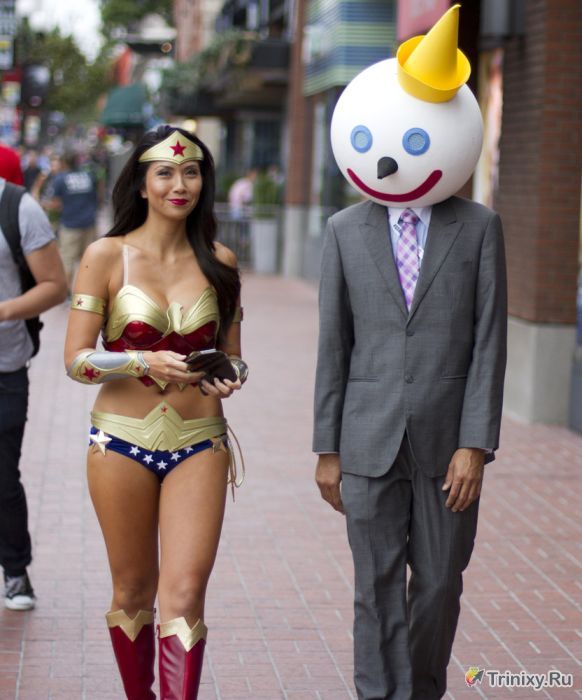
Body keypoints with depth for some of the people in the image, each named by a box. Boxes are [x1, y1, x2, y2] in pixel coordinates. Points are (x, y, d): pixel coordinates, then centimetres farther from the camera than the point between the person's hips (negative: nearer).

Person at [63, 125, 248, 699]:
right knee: (133, 591, 11)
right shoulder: (106, 256, -3)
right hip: (123, 438, -1)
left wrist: (229, 378, -9)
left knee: (185, 592, -10)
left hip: (199, 442, 1)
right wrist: (145, 362, -22)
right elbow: (77, 360, -6)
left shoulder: (218, 261, 5)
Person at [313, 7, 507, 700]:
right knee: (377, 589, 2)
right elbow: (333, 346, 6)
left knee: (439, 584, 9)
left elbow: (489, 341, -3)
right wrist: (327, 449, 4)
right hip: (370, 441, 1)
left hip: (446, 441, 0)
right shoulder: (345, 231, 5)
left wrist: (475, 444, -10)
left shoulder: (479, 228, 1)